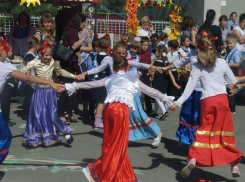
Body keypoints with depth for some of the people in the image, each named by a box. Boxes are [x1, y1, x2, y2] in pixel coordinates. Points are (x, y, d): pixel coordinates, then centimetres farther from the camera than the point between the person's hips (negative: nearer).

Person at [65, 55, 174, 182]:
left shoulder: (109, 78, 25)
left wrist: (74, 86, 40)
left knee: (111, 145, 12)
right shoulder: (132, 79, 20)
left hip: (108, 108, 4)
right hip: (122, 109, -4)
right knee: (117, 146, 3)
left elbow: (90, 84, 28)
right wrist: (164, 98, 37)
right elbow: (149, 90, 26)